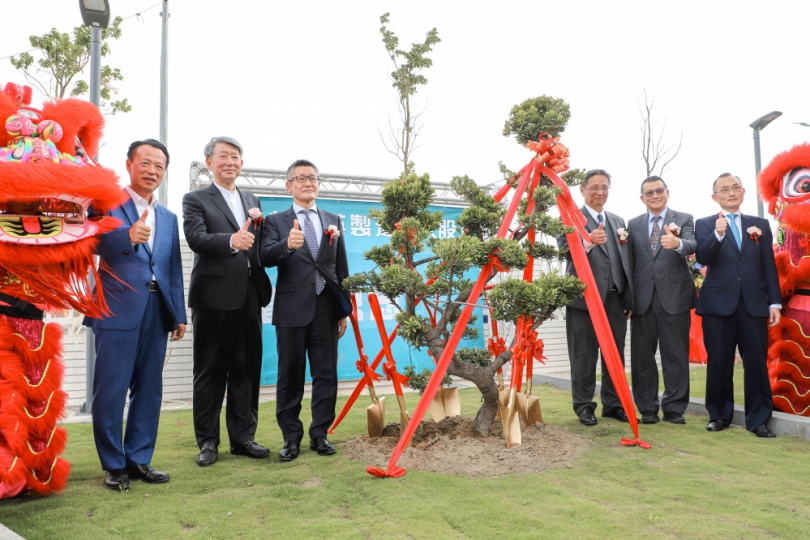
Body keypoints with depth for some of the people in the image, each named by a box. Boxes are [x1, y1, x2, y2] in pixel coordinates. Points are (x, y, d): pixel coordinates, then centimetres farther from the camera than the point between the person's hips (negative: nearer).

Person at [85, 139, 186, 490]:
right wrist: (129, 236, -36)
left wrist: (179, 314, 12)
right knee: (111, 390, 0)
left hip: (157, 310, 5)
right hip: (117, 310, -5)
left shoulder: (168, 218, 18)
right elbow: (94, 241, -17)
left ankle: (139, 459, 21)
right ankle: (113, 464, 15)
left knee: (149, 389, 9)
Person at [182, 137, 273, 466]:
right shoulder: (196, 200, 2)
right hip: (213, 297, -4)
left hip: (248, 297, 5)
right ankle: (208, 441, 16)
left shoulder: (252, 201, 19)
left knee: (246, 369, 9)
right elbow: (196, 239, -16)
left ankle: (243, 437, 21)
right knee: (210, 371, 4)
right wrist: (231, 241, -33)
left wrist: (259, 225, 0)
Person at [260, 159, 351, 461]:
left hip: (326, 309, 2)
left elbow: (342, 269, 11)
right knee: (290, 376, 5)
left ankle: (320, 434, 18)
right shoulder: (276, 221, 4)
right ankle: (291, 437, 16)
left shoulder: (333, 221, 12)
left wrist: (344, 311, 8)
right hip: (292, 310, -2)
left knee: (326, 374, 6)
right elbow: (265, 257, -12)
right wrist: (288, 244, -33)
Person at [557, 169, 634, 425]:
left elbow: (625, 262, 16)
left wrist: (629, 299, 11)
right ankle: (584, 406, 14)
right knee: (584, 356, 2)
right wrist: (589, 242, -33)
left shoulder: (617, 221, 18)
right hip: (585, 298, -5)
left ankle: (613, 404, 23)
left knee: (615, 355, 11)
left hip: (616, 299, 6)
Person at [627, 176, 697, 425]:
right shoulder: (633, 224, 13)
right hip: (642, 299, 2)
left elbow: (692, 245, -14)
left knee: (676, 355, 2)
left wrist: (677, 243, -37)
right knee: (642, 355, 5)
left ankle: (674, 408, 13)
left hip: (674, 298, -2)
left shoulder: (684, 219, 6)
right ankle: (647, 408, 15)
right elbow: (630, 261, 10)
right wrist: (628, 297, 3)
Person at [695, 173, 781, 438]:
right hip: (718, 303, -2)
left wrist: (774, 302, 4)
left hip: (754, 304, 2)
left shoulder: (760, 225, 13)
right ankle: (719, 415, 17)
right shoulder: (705, 225, 6)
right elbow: (704, 258, -10)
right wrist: (718, 234, -27)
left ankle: (758, 419, 13)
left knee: (757, 362, 1)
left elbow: (769, 266, 10)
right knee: (719, 363, 4)